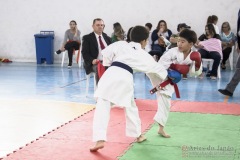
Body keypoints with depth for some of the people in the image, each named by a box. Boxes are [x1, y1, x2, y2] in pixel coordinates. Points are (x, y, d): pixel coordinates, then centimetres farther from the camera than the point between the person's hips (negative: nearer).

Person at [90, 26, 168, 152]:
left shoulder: (120, 44, 18)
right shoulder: (143, 55, 21)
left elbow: (106, 53, 6)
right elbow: (157, 68, 32)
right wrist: (166, 75, 53)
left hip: (111, 74, -1)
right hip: (125, 78, 1)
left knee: (102, 107, -2)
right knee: (130, 107, 24)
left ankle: (100, 140, -16)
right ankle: (138, 135, 39)